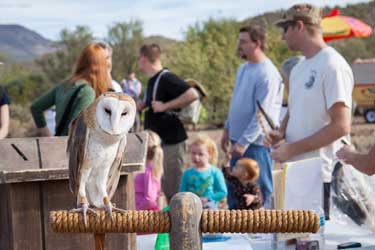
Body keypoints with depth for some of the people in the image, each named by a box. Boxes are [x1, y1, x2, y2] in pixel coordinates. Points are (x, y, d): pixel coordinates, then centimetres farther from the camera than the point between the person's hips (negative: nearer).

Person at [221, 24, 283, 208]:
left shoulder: (267, 74, -17)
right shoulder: (243, 68, 12)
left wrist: (244, 142, -22)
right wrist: (227, 129, 19)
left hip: (256, 143, -9)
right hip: (240, 141, 9)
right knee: (233, 190, 14)